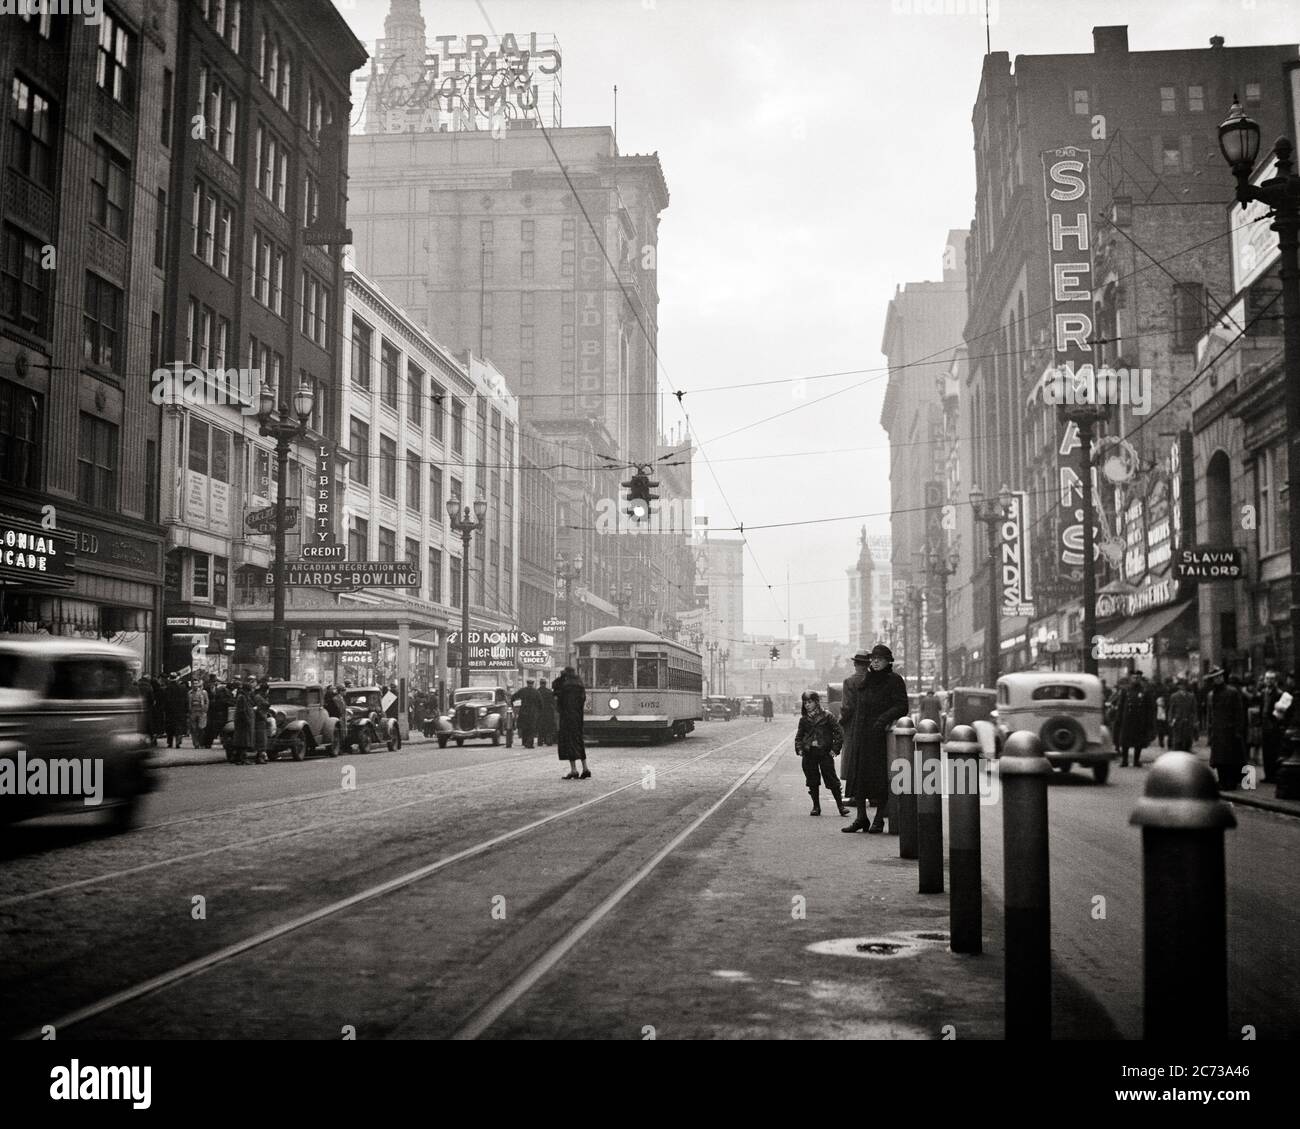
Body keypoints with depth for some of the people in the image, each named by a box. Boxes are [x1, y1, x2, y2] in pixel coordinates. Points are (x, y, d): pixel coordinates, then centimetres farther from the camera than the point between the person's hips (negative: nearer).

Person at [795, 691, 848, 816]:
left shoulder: (826, 716, -2)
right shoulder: (804, 720, 9)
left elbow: (839, 732, -1)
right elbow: (799, 736, 18)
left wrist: (835, 749, -7)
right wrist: (799, 749, 2)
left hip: (825, 752, -3)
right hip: (809, 754, 3)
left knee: (832, 780, -3)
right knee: (812, 782, 6)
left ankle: (840, 805, 4)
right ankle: (816, 806, 15)